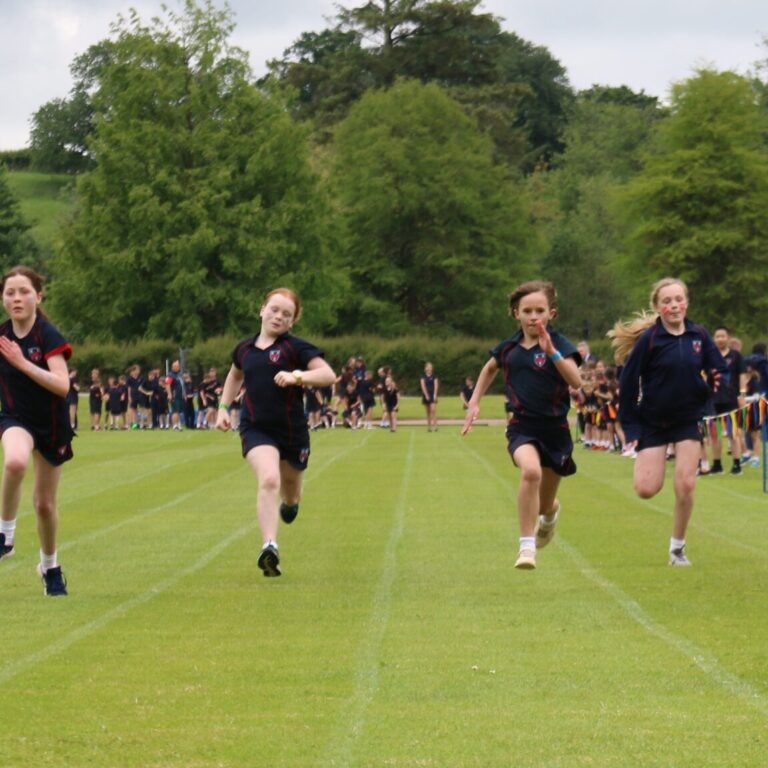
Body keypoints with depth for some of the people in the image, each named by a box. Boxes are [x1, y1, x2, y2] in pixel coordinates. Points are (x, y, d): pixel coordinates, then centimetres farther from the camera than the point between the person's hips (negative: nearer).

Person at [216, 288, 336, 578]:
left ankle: (290, 501, 60)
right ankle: (269, 547, -36)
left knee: (290, 489, 19)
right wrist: (223, 407, 18)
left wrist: (297, 376, -30)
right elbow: (235, 376, 29)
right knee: (269, 480, -27)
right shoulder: (244, 349, 7)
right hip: (256, 428, 0)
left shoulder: (296, 348, -6)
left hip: (292, 431, 0)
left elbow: (328, 375, -16)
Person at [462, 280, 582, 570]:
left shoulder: (560, 344, -9)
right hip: (522, 425, 0)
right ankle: (527, 546, -27)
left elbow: (576, 381, -27)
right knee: (531, 470, -33)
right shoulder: (508, 348, 2)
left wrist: (552, 352, -36)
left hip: (555, 428, 0)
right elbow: (490, 369, 25)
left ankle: (551, 511, 54)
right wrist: (474, 402, 17)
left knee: (544, 505, 13)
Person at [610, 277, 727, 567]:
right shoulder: (648, 339, -12)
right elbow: (627, 382, -7)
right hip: (653, 421, -2)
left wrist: (716, 385, -17)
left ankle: (678, 546, 10)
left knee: (686, 485, -7)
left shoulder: (699, 335, -3)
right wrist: (630, 426, -8)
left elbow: (719, 370, 7)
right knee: (646, 489, -8)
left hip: (688, 420, 2)